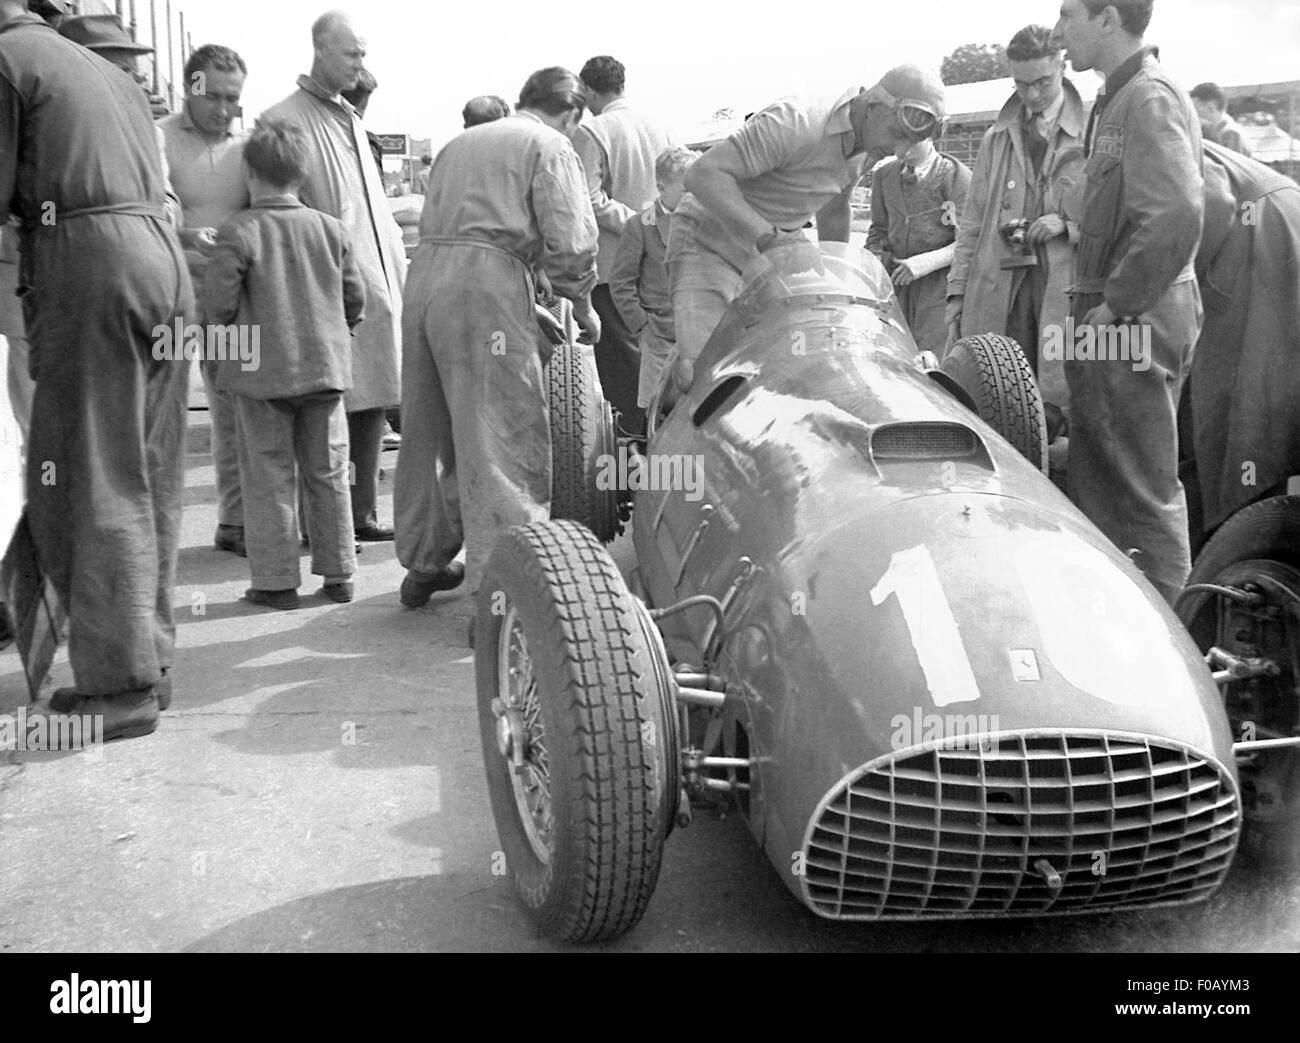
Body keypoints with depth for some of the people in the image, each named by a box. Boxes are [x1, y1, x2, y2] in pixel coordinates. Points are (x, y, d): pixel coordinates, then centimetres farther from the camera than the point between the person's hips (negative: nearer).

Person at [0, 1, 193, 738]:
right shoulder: (106, 68, 26)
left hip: (88, 261, -8)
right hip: (164, 258, 8)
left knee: (91, 477, -5)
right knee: (149, 476, 9)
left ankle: (120, 682, -5)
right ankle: (150, 659, 15)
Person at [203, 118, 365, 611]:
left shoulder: (239, 231, -10)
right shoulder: (330, 228, 3)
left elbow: (218, 302, -14)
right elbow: (355, 298, 7)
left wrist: (230, 328, 7)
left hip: (262, 372, -3)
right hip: (325, 367, 4)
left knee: (269, 478, 5)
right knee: (328, 473, 12)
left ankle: (277, 581, 7)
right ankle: (338, 574, 18)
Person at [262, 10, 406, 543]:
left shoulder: (351, 119, 20)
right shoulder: (283, 120, -4)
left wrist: (399, 271, 17)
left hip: (377, 281, 8)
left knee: (374, 400, 8)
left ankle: (362, 513, 16)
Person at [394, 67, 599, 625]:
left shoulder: (459, 143, 27)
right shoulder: (548, 146, 5)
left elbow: (430, 221, 21)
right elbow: (570, 241, -6)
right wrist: (581, 303, 11)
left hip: (424, 273, 7)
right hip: (486, 285, -7)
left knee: (428, 430, 16)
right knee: (503, 437, -6)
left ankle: (425, 564, 29)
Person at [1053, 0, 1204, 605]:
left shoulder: (1149, 98, -15)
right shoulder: (1116, 99, 15)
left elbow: (1177, 216, -28)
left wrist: (1116, 302, -22)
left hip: (1134, 322, -10)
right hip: (1116, 315, 10)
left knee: (1144, 489, -1)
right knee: (1099, 475, 18)